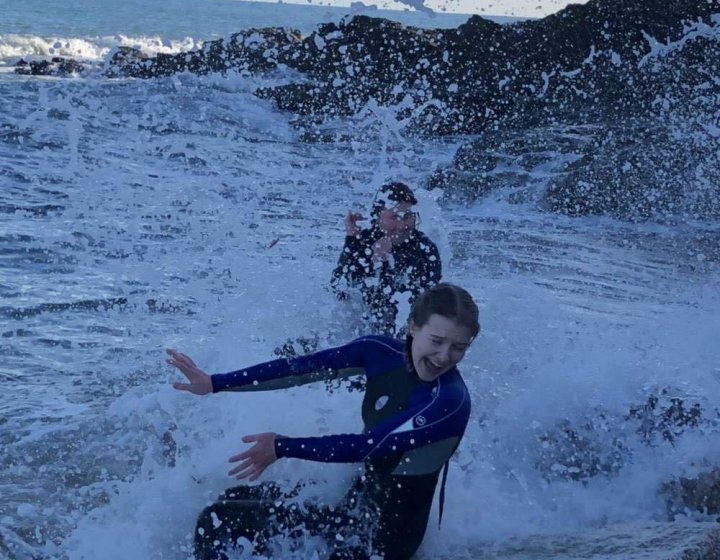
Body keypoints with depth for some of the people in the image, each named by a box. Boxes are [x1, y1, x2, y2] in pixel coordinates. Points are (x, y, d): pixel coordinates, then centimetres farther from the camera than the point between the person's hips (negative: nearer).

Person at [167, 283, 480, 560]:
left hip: (384, 531, -7)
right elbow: (299, 369, -10)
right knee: (235, 499, 17)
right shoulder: (382, 352, -8)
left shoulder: (450, 401, -26)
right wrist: (215, 383, -11)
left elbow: (368, 446, -26)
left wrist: (283, 448, -20)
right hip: (357, 493, 7)